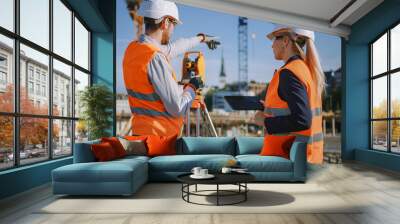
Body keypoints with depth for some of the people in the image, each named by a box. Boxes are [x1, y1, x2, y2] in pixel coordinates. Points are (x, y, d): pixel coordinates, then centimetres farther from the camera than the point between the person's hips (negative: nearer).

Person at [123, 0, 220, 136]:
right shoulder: (156, 58, -23)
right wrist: (192, 87, -2)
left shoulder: (132, 49, 3)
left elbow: (172, 48, 20)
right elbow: (178, 109, -21)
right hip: (160, 137, -8)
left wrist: (201, 38, 34)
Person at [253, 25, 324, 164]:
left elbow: (302, 120, -25)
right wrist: (271, 108, 17)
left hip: (286, 155, -9)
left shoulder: (288, 73, -18)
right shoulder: (309, 69, 9)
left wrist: (266, 121, -14)